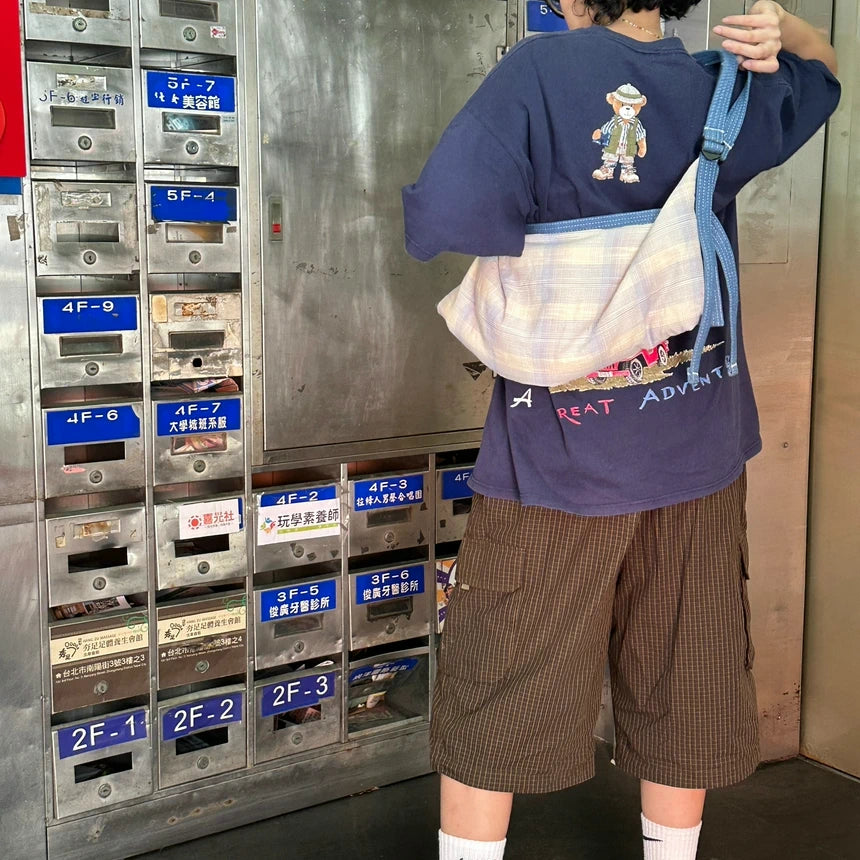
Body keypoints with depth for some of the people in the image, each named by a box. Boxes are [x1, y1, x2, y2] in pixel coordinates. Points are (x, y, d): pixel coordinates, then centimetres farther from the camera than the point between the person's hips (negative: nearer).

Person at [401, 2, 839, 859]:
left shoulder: (541, 72, -15)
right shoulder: (729, 92, 1)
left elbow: (439, 216, -26)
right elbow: (823, 69, 23)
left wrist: (542, 241, -9)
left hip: (558, 455, -4)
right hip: (697, 448, 5)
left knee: (494, 694, 10)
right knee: (681, 689, 19)